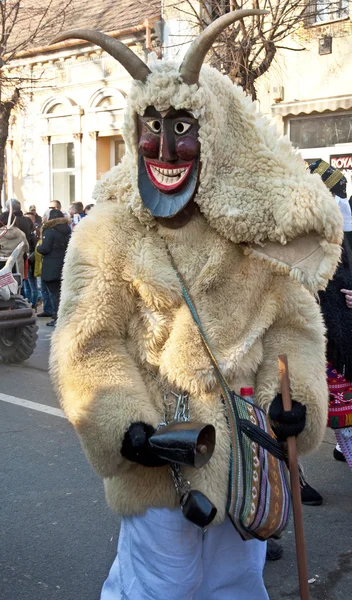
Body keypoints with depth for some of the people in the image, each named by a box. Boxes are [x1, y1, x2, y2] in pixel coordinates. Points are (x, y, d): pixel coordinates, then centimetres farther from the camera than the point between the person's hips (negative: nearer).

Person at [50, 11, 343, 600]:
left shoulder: (257, 234, -2)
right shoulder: (107, 236, -8)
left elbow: (292, 322, 3)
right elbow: (88, 347, -9)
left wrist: (293, 395, -13)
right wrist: (124, 424, -21)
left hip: (248, 447, 3)